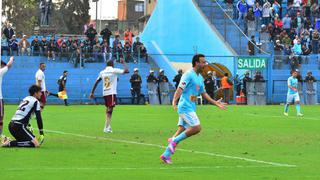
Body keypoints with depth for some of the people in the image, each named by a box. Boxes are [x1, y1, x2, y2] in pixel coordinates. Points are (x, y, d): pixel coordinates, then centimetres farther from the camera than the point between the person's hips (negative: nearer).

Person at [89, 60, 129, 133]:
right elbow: (126, 71, -8)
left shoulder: (102, 72, 11)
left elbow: (96, 82, 15)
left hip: (105, 93, 6)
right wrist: (123, 63, 8)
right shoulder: (114, 71, -4)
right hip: (112, 93, -6)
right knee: (110, 110, -9)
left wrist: (92, 92, 22)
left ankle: (108, 126, 20)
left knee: (108, 109, 20)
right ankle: (106, 127, -19)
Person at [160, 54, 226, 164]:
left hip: (191, 108, 9)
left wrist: (215, 103, 23)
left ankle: (166, 155, 7)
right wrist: (174, 101, -33)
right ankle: (174, 140, -7)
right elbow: (180, 89, -19)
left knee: (182, 130, 5)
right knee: (196, 128, -18)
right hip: (185, 107, -9)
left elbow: (203, 93, 26)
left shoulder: (200, 77, 17)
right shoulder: (188, 75, -11)